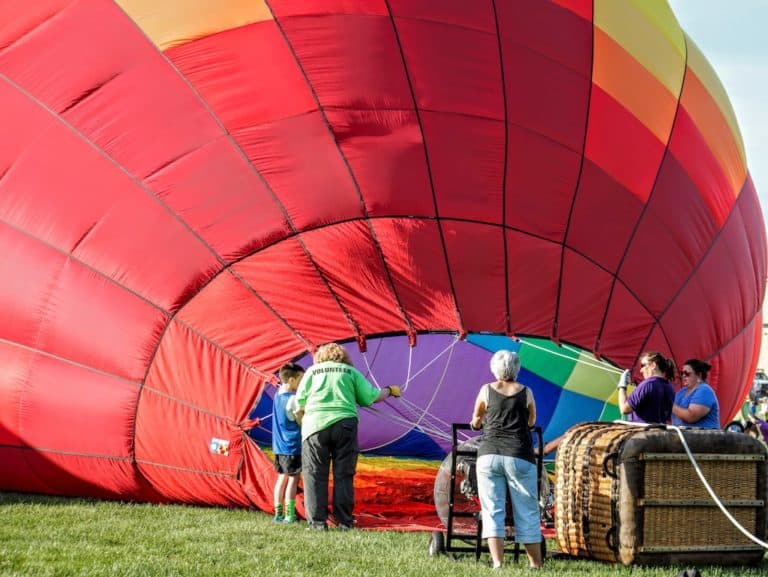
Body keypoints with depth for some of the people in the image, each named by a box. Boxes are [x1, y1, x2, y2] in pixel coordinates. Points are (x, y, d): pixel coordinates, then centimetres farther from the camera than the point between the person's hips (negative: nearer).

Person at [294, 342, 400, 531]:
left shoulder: (312, 371, 16)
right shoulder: (351, 372, 15)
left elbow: (299, 405, 9)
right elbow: (371, 397, 10)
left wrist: (302, 424, 24)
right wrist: (389, 391, 27)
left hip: (315, 424, 0)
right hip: (344, 424, 0)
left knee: (315, 475, 3)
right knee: (343, 475, 6)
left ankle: (317, 521, -1)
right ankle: (344, 521, 4)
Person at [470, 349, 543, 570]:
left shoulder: (487, 390, 8)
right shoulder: (525, 392, 7)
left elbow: (476, 420, 22)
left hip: (489, 455, 0)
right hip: (519, 457, 0)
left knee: (492, 511, 0)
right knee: (527, 513, 6)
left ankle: (497, 563, -10)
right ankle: (536, 564, 10)